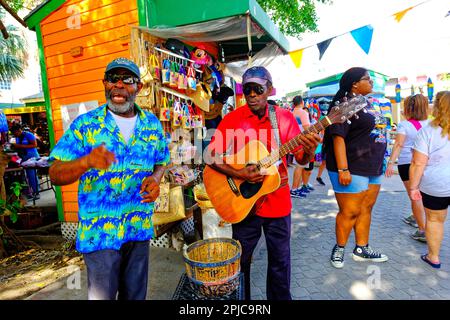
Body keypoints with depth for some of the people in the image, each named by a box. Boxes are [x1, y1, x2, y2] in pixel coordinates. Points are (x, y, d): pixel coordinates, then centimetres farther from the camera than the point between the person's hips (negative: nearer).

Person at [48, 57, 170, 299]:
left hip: (140, 226, 3)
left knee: (135, 294, 20)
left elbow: (161, 162, 13)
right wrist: (87, 161, -31)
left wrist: (155, 178, -10)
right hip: (98, 231, -3)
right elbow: (55, 175, -11)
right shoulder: (84, 124, -7)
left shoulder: (152, 124, 2)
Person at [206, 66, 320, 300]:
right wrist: (238, 174, -23)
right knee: (240, 260, 15)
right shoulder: (232, 119, -7)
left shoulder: (284, 117, -3)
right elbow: (211, 156, -10)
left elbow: (301, 159, 0)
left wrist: (309, 151, -23)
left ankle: (280, 297, 40)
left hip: (278, 202, 1)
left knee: (280, 260, 16)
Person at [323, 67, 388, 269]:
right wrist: (343, 169, -26)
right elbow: (338, 137, -21)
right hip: (352, 170, -10)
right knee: (350, 212, -1)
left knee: (366, 209, 15)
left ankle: (362, 249, 28)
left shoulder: (365, 104, 16)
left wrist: (378, 165, 24)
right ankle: (339, 248, 19)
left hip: (372, 168, 10)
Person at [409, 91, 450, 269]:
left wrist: (413, 187, -6)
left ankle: (433, 257, 26)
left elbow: (418, 164, -14)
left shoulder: (427, 132, -12)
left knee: (434, 219, 14)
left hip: (436, 186, -2)